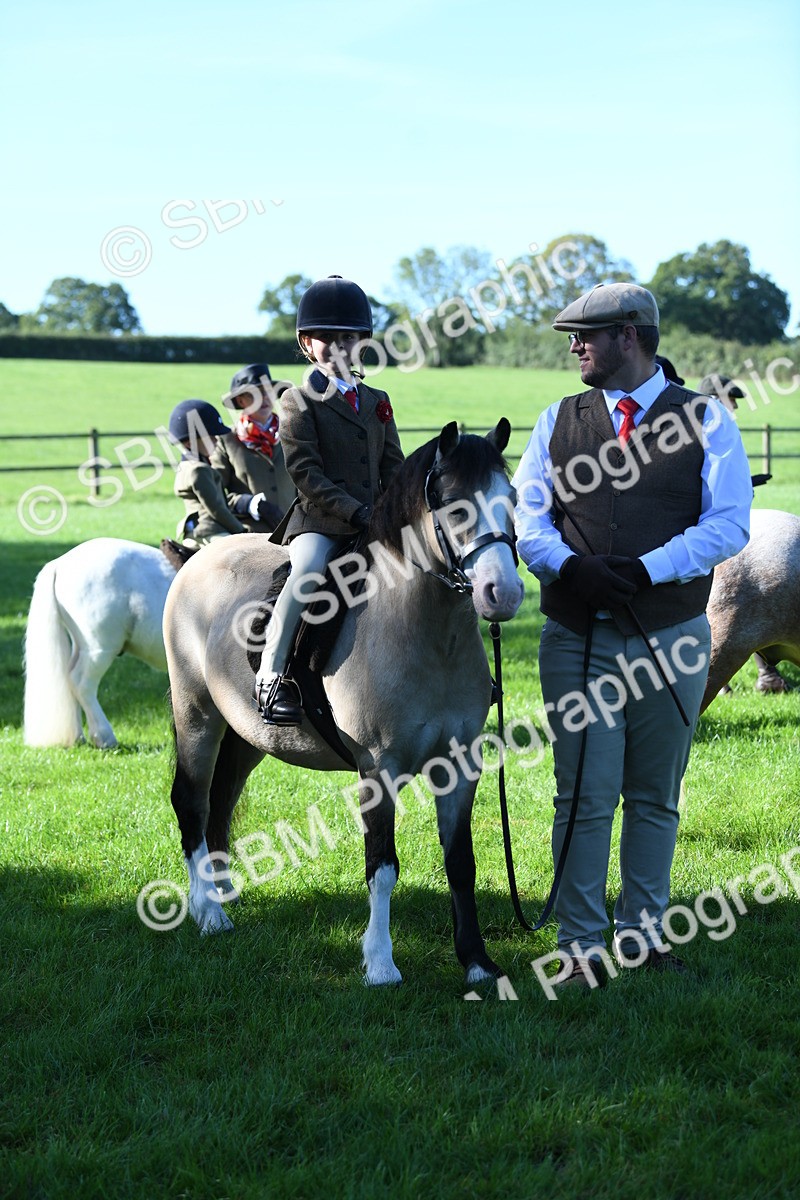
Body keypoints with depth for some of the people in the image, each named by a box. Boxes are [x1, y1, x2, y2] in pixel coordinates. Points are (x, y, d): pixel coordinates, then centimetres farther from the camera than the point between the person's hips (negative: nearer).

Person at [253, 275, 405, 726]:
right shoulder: (300, 402, 1)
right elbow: (305, 473, -9)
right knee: (308, 572, -32)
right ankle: (270, 677, -27)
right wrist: (355, 511, -17)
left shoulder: (378, 401, 20)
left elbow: (394, 467, 17)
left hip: (373, 521, 6)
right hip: (318, 519, -6)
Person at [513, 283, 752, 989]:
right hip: (578, 639, 1)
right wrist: (572, 565, -18)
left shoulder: (707, 420, 1)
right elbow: (528, 517, 3)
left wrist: (644, 570, -21)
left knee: (656, 798, 10)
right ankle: (582, 948, 5)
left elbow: (728, 525, -8)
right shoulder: (558, 421, 10)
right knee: (584, 798, -2)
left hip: (672, 638, -1)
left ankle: (643, 934, 22)